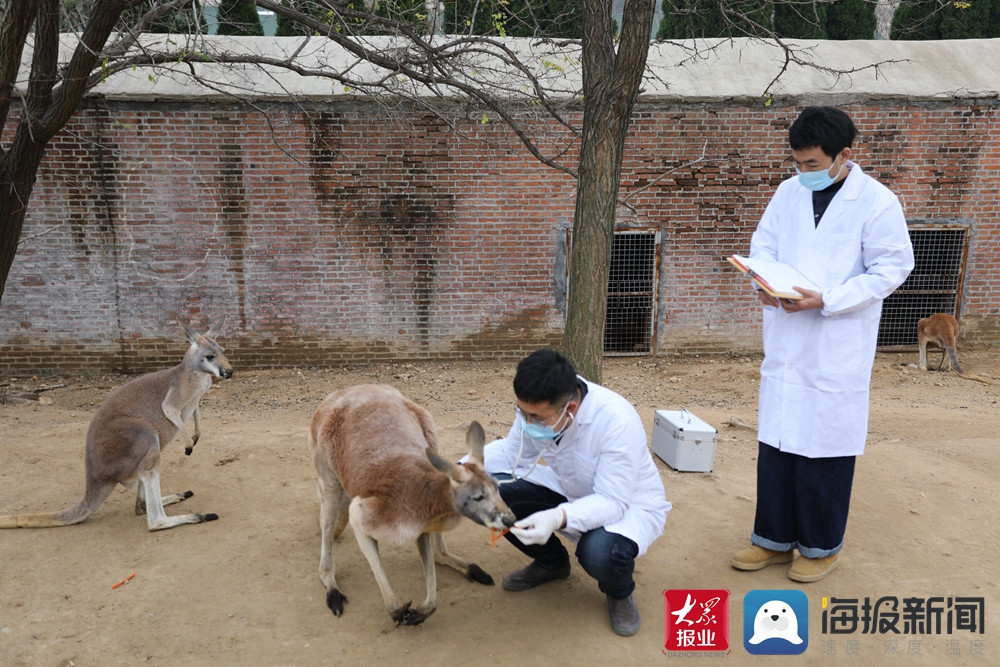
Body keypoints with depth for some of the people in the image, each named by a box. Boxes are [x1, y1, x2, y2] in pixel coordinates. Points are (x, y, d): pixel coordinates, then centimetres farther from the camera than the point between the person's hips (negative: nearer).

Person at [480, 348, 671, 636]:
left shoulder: (617, 421, -36)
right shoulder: (537, 407, -19)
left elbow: (613, 503, -34)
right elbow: (509, 453, -4)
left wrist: (559, 517, -51)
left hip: (629, 503, -5)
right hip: (571, 493, 6)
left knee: (600, 554, -38)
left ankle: (620, 592, 3)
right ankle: (551, 561, 13)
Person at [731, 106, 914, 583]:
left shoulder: (877, 202, -9)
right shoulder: (789, 192, 5)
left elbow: (892, 268, -10)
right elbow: (763, 243, 10)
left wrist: (828, 300, -20)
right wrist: (765, 282, -11)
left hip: (838, 347, -5)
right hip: (785, 341, 5)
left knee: (827, 443, 6)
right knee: (776, 438, 11)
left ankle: (822, 546, 25)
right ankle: (774, 538, 27)